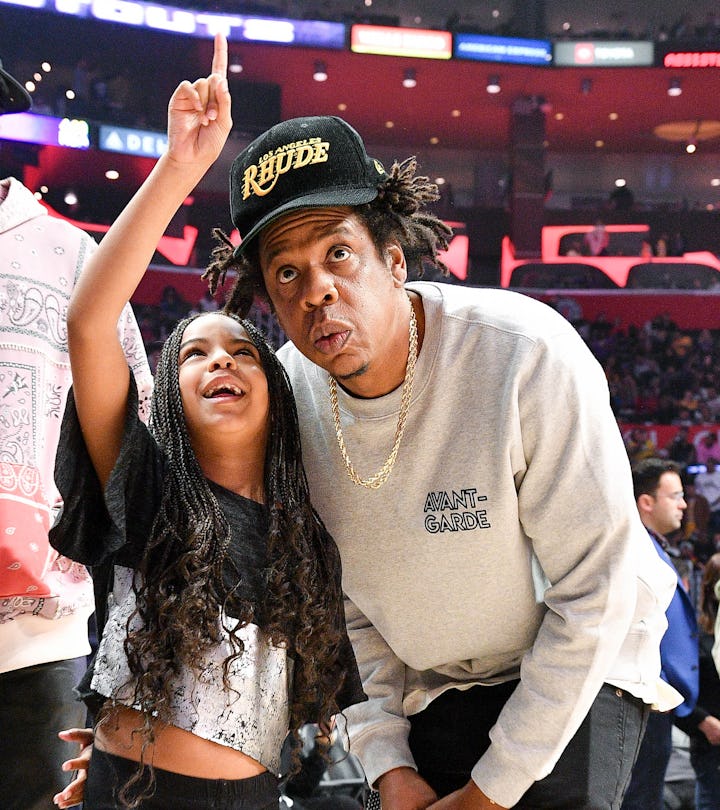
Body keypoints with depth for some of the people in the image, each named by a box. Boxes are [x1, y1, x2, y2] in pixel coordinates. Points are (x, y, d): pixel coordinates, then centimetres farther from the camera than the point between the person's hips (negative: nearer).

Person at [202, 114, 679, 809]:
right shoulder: (288, 395, -13)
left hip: (575, 671, -3)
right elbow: (337, 597, 0)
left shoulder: (527, 355, -28)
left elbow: (595, 589, -23)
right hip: (428, 690, 4)